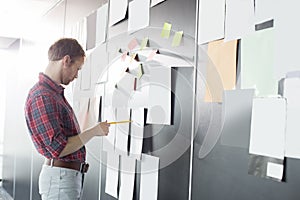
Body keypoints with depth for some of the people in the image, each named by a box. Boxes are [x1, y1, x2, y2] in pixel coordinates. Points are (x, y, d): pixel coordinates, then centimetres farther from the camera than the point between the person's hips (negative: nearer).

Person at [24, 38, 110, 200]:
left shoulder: (55, 92, 13)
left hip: (72, 174, 10)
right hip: (60, 177, -10)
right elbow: (59, 148, -23)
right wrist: (94, 131, -13)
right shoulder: (42, 97, -19)